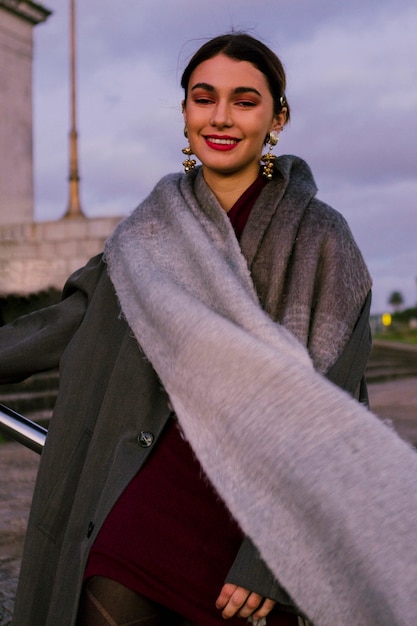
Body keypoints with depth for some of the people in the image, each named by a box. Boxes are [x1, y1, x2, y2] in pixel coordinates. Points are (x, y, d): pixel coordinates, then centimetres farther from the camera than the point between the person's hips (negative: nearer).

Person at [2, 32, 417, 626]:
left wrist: (270, 557, -15)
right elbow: (76, 319, 15)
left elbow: (322, 416, -11)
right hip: (155, 485, 3)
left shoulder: (317, 236, -7)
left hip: (255, 502, -3)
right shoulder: (156, 225, 6)